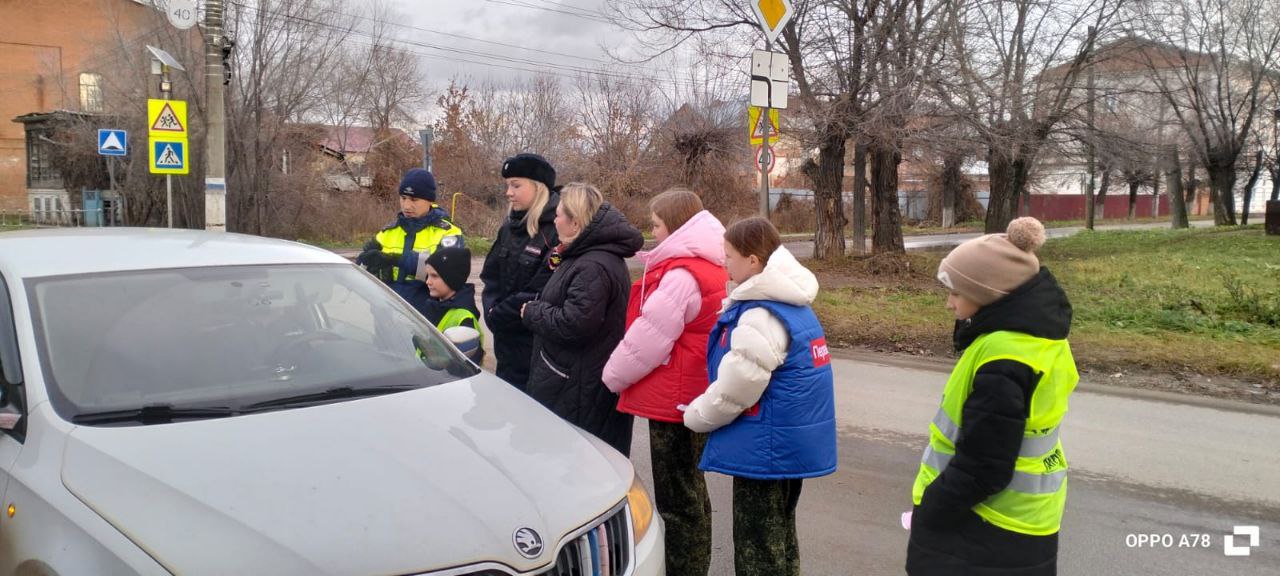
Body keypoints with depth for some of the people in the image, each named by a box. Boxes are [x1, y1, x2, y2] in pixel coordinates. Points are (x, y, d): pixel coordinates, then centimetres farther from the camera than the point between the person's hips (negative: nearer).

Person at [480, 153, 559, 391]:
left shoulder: (557, 231, -17)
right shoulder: (510, 227, 10)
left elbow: (540, 293, -21)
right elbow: (490, 274, 12)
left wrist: (497, 316, -12)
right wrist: (492, 311, -6)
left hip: (535, 346, -7)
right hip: (506, 341, 7)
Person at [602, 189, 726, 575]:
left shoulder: (681, 275, -21)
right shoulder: (704, 267, 9)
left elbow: (649, 338, -20)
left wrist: (614, 376, -4)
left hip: (673, 400, -10)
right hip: (691, 397, 10)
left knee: (677, 499, 0)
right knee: (690, 491, 20)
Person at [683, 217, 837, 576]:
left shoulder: (760, 316, -23)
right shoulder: (794, 304, 7)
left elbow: (735, 387, -22)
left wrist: (695, 416, -6)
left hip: (765, 449, -10)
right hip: (794, 442, 10)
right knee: (779, 539, 21)